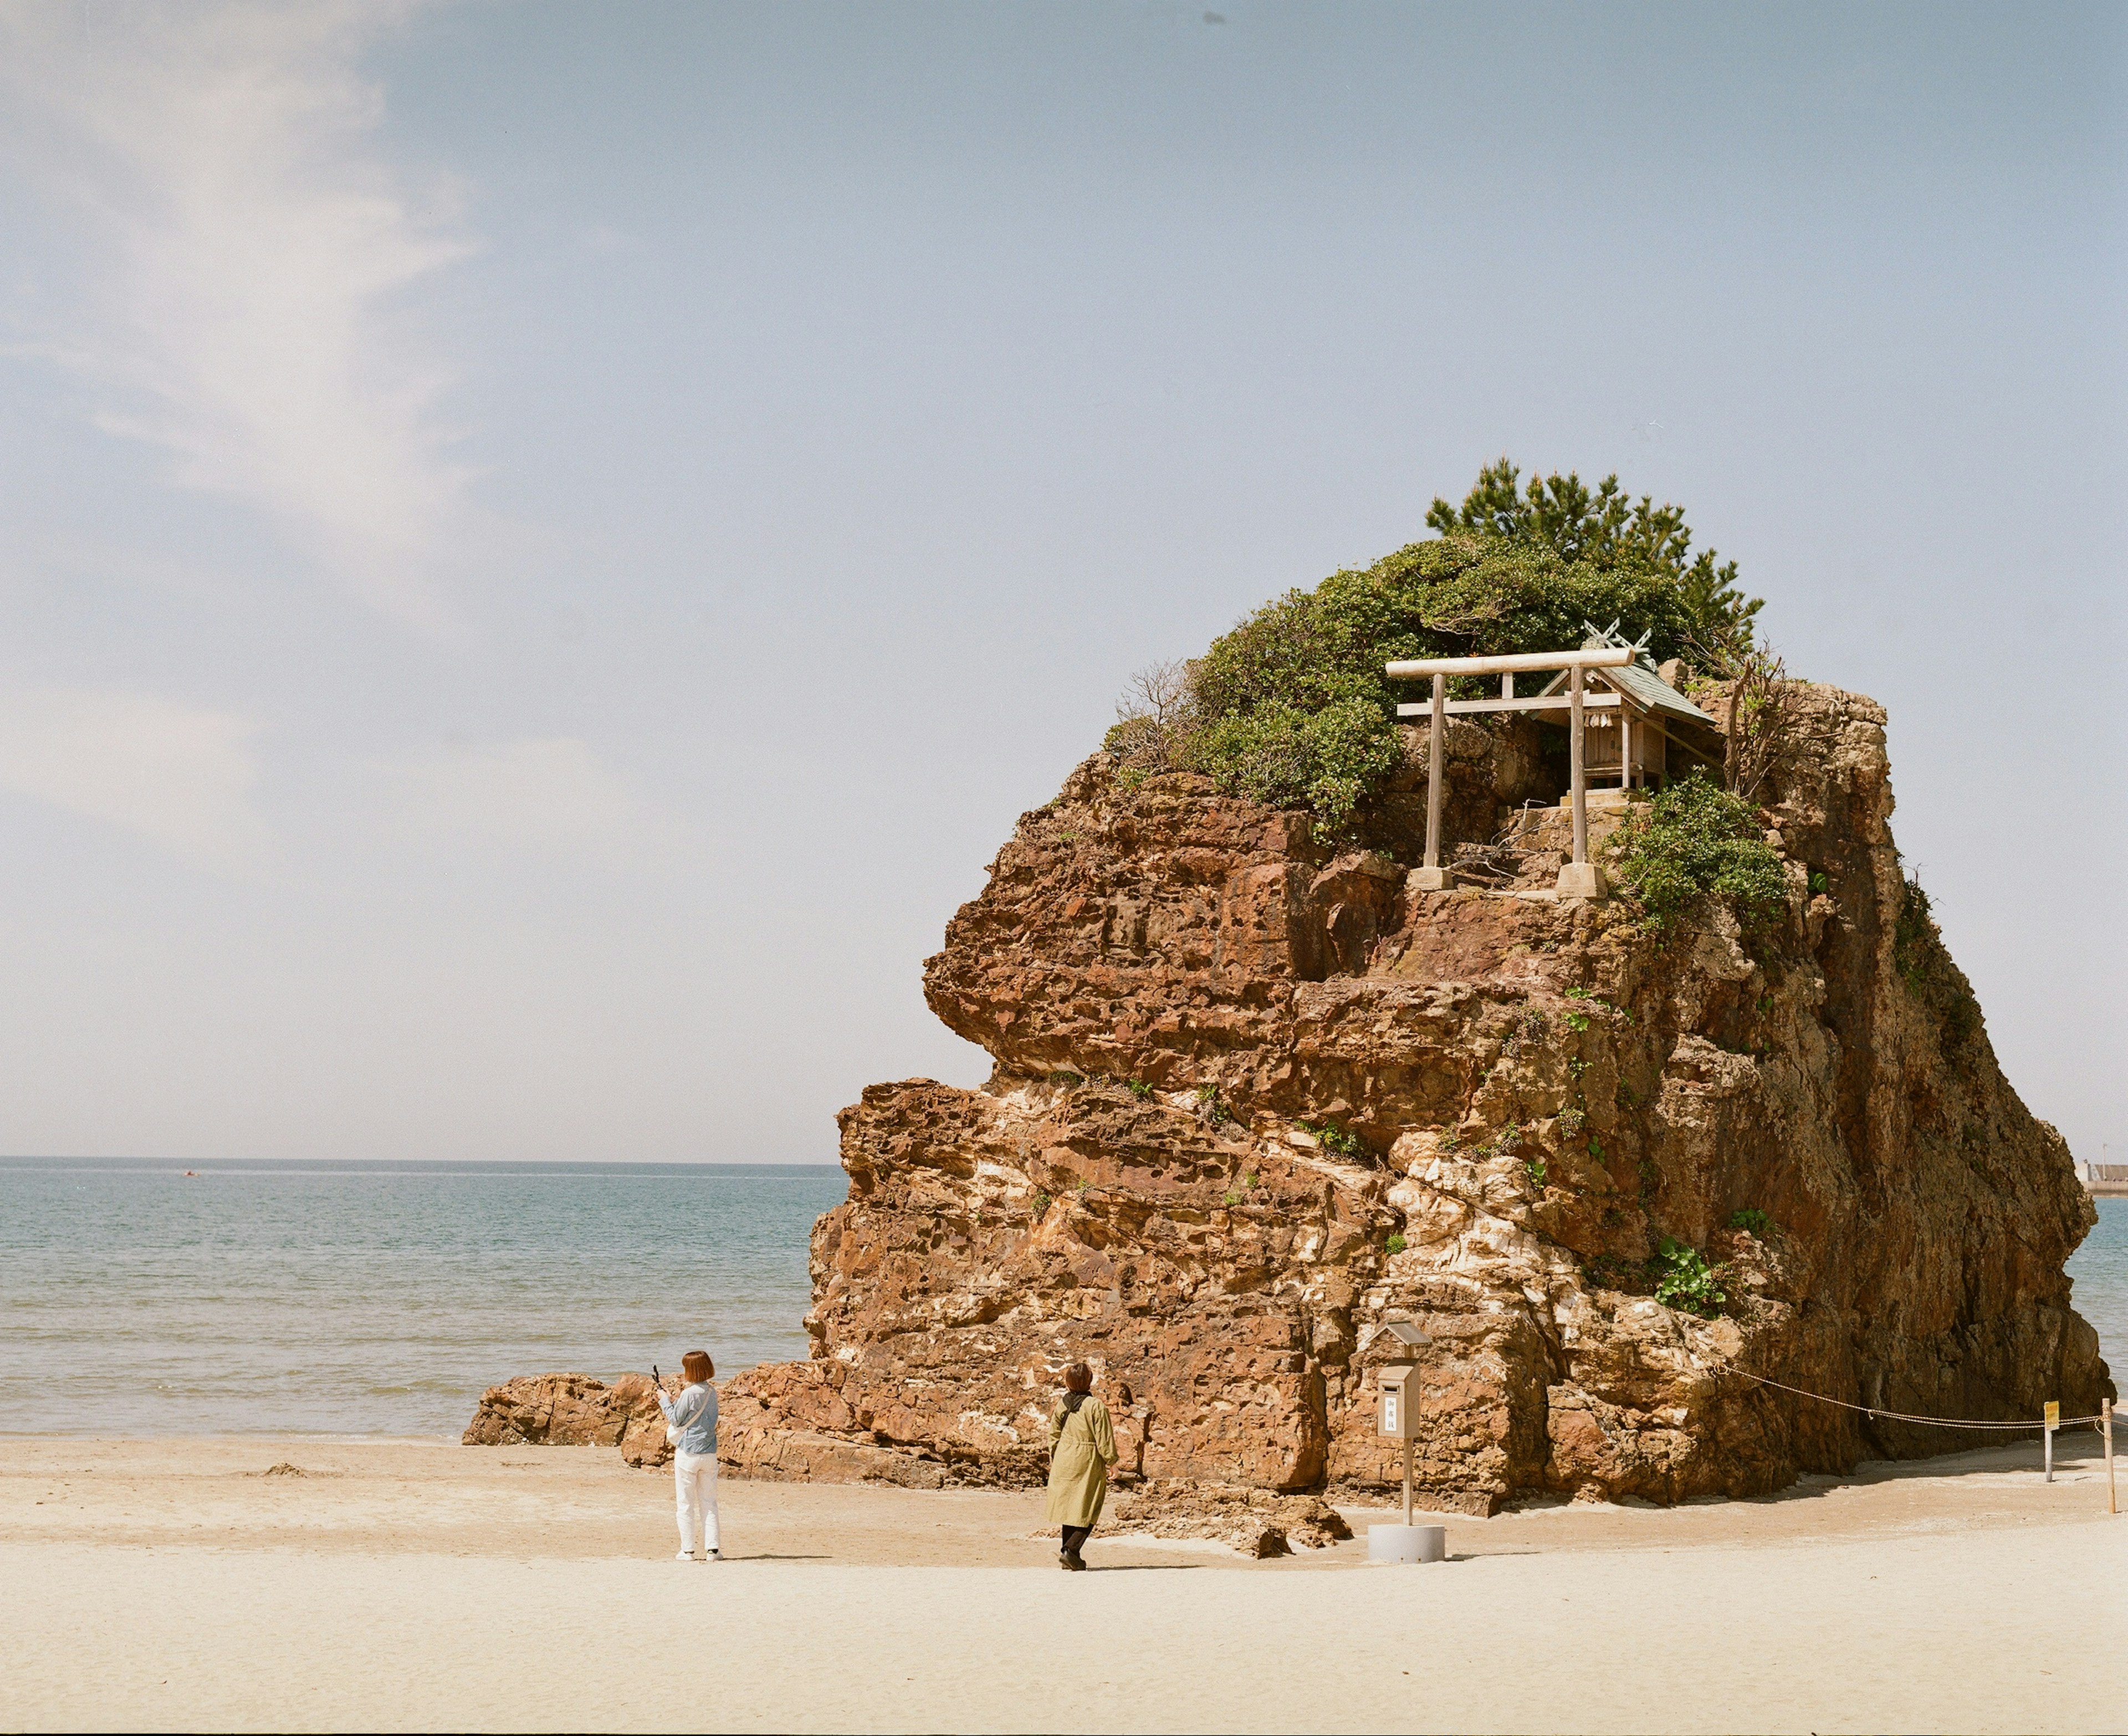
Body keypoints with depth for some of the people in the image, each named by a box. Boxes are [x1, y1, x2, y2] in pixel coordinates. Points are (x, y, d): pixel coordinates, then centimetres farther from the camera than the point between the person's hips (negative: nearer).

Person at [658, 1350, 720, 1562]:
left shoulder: (689, 1394, -14)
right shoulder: (712, 1392, 7)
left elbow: (676, 1420, -6)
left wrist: (665, 1400, 5)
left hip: (688, 1453, -6)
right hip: (709, 1453, 6)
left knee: (685, 1503, 2)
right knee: (709, 1502, 9)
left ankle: (688, 1550, 2)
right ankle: (712, 1548, 3)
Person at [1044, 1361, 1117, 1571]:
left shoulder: (1063, 1404, 2)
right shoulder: (1096, 1406, -15)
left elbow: (1054, 1435, 10)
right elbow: (1104, 1439, -11)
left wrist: (1054, 1461, 23)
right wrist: (1111, 1461, 2)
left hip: (1064, 1462, 6)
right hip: (1089, 1463, -5)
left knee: (1069, 1508, 13)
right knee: (1088, 1512, 2)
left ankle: (1071, 1560, 15)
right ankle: (1070, 1550, -14)